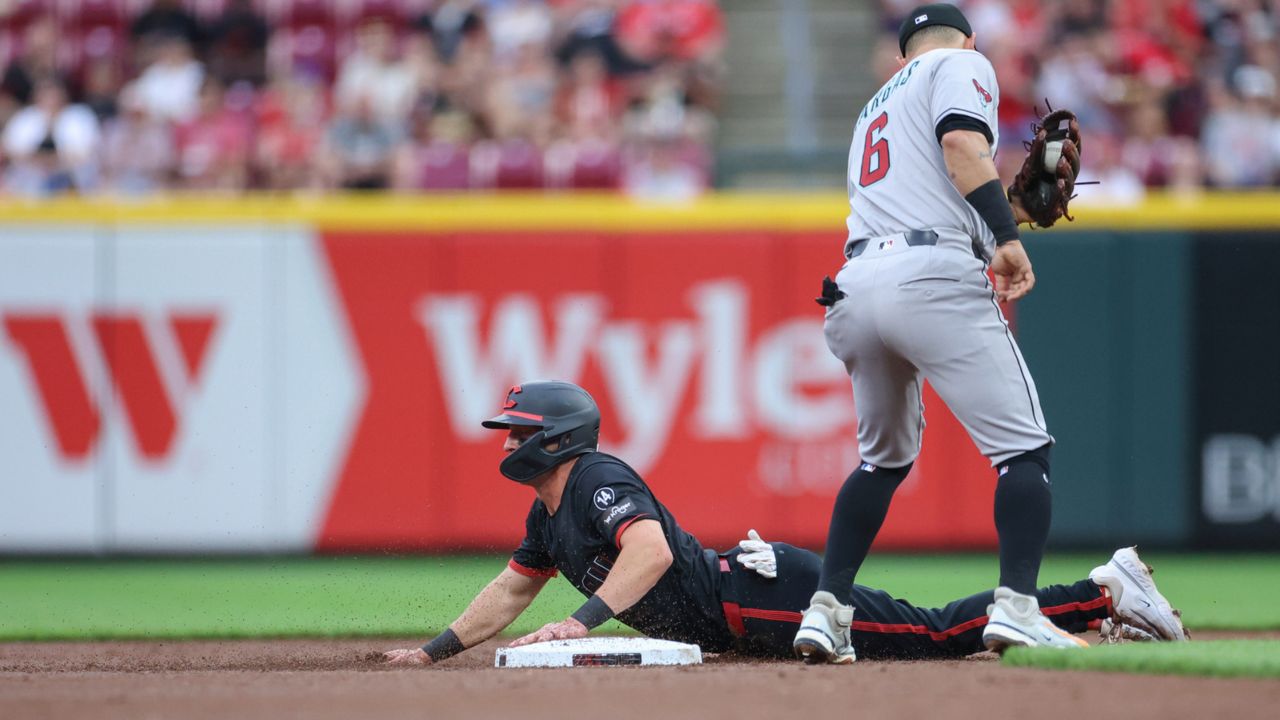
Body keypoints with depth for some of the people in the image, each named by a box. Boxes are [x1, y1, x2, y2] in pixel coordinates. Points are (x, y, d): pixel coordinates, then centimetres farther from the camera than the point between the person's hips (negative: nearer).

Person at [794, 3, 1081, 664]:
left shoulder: (876, 108, 34)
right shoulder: (963, 65, 12)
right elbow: (960, 140, -9)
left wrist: (1007, 212, 36)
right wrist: (1005, 235, -15)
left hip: (855, 287, 7)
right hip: (933, 277, -7)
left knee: (885, 457, 25)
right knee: (1023, 447, -4)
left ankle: (826, 611, 15)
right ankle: (1016, 606, -20)